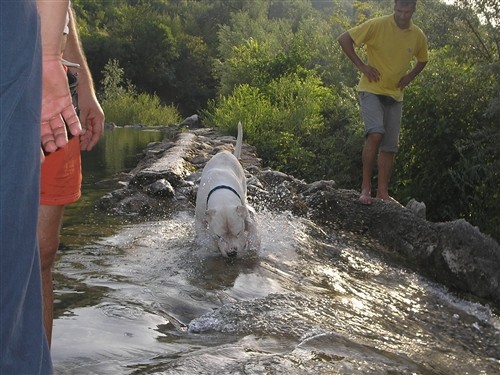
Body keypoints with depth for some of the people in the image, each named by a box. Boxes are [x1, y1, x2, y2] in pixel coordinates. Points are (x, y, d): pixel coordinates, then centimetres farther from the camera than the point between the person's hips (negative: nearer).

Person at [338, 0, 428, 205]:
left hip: (395, 95, 5)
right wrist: (361, 66, -13)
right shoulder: (377, 25, -13)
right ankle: (366, 187, -17)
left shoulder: (418, 36, 2)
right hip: (372, 90, -5)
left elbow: (422, 60, 22)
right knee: (375, 134, -24)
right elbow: (344, 39, -9)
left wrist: (409, 76, 4)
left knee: (390, 146, 5)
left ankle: (383, 192, 13)